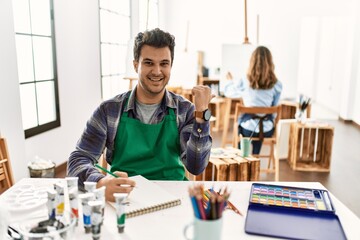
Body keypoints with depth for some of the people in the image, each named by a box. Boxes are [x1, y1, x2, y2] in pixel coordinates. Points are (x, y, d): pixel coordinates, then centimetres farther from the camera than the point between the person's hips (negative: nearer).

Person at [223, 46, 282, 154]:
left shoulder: (243, 83, -11)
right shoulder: (277, 85, -8)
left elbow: (228, 92, 8)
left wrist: (230, 80, 30)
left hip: (248, 129, -2)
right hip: (267, 130, 2)